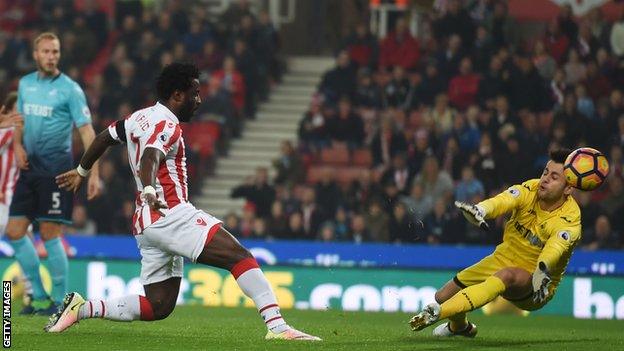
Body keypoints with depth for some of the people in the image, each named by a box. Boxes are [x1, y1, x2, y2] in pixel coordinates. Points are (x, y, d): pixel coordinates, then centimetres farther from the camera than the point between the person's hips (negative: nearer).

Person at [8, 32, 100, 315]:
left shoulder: (69, 89, -6)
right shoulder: (25, 84, 11)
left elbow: (86, 131, -10)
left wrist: (94, 173, -19)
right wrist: (18, 146, 5)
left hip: (56, 170, -6)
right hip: (30, 168, 6)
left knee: (50, 235, -8)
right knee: (15, 232, 2)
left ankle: (60, 299, 4)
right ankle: (39, 297, 14)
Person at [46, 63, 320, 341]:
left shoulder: (140, 118, 20)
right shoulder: (167, 125, -8)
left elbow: (104, 138, 33)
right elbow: (150, 158, -28)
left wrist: (82, 171, 50)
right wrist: (149, 191, -48)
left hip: (146, 224, 10)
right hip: (170, 214, -10)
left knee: (158, 306, 10)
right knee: (240, 256, -19)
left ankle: (81, 308, 6)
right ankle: (277, 326, -31)